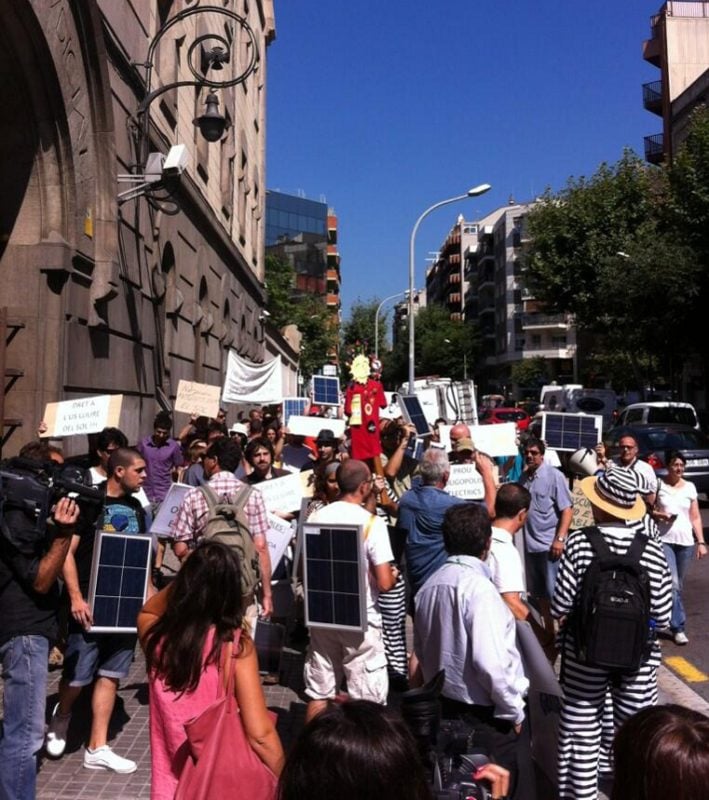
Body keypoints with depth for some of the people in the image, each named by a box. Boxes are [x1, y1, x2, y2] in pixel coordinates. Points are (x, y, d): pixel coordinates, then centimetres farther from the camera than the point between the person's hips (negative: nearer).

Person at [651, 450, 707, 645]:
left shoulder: (690, 487, 8)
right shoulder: (658, 485, -2)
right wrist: (660, 515, -16)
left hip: (686, 542, 4)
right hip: (664, 540, -4)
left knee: (678, 585, 10)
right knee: (672, 584, -12)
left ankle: (668, 619, 26)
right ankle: (678, 627, -7)